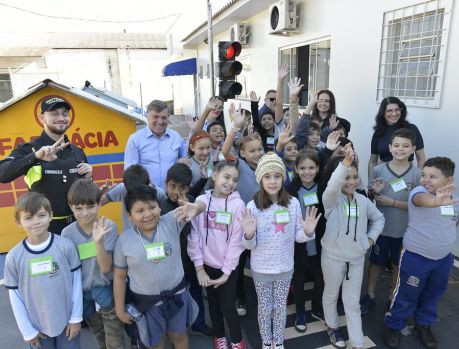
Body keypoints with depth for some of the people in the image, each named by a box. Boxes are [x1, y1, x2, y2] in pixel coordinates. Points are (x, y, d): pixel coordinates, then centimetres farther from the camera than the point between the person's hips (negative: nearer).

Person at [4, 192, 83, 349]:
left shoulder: (65, 246, -15)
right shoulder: (13, 257, -12)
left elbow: (76, 282, -7)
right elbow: (14, 295, -4)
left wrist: (76, 318, -3)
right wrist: (27, 331, -1)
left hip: (67, 322, 0)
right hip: (37, 326, 1)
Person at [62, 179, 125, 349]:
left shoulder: (108, 227, -18)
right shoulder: (67, 233, -13)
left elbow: (106, 268, -22)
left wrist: (98, 242, -37)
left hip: (107, 291, -2)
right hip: (83, 294, 2)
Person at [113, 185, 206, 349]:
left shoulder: (171, 222, -15)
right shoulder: (124, 240, -14)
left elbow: (201, 205, -25)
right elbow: (119, 277, -3)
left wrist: (195, 207, -49)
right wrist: (120, 309, 3)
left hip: (176, 294, 1)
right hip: (146, 301, 0)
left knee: (179, 335, 23)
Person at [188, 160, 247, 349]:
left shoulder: (238, 204, -12)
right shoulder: (201, 201, -7)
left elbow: (236, 240, -11)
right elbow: (194, 235, -5)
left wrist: (226, 271, -10)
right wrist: (199, 267, -6)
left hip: (228, 267, -2)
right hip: (207, 265, 2)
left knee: (228, 307, 4)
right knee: (214, 304, 18)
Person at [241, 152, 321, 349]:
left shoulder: (293, 203, -10)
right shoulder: (253, 206, -17)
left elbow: (297, 237, -2)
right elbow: (250, 246, -13)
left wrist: (308, 232, -24)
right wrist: (249, 235, -35)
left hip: (285, 266, 2)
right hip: (261, 268, -2)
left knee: (280, 306, 20)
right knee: (265, 307, 17)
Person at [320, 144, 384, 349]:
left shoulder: (362, 200, -1)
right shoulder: (331, 199, -17)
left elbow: (378, 218, 16)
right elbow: (333, 185, -41)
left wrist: (371, 238, 1)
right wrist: (346, 161, -56)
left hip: (357, 257, 3)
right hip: (333, 256, -3)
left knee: (353, 302, 12)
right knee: (331, 294, 19)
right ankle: (332, 326, 43)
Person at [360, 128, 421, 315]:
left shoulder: (417, 174, -11)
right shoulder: (379, 169, -9)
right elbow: (369, 197, 1)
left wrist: (392, 202, -20)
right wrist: (375, 192, -22)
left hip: (404, 229, 0)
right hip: (381, 226, 0)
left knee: (398, 264, 18)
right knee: (376, 261, 15)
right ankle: (370, 296, 32)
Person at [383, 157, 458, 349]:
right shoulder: (418, 191, -23)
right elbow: (422, 199, -50)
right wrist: (434, 200, -71)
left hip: (443, 257, 6)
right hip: (416, 256, -6)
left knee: (433, 294, 23)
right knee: (406, 295, 8)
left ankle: (423, 324, 46)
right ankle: (393, 325, 30)